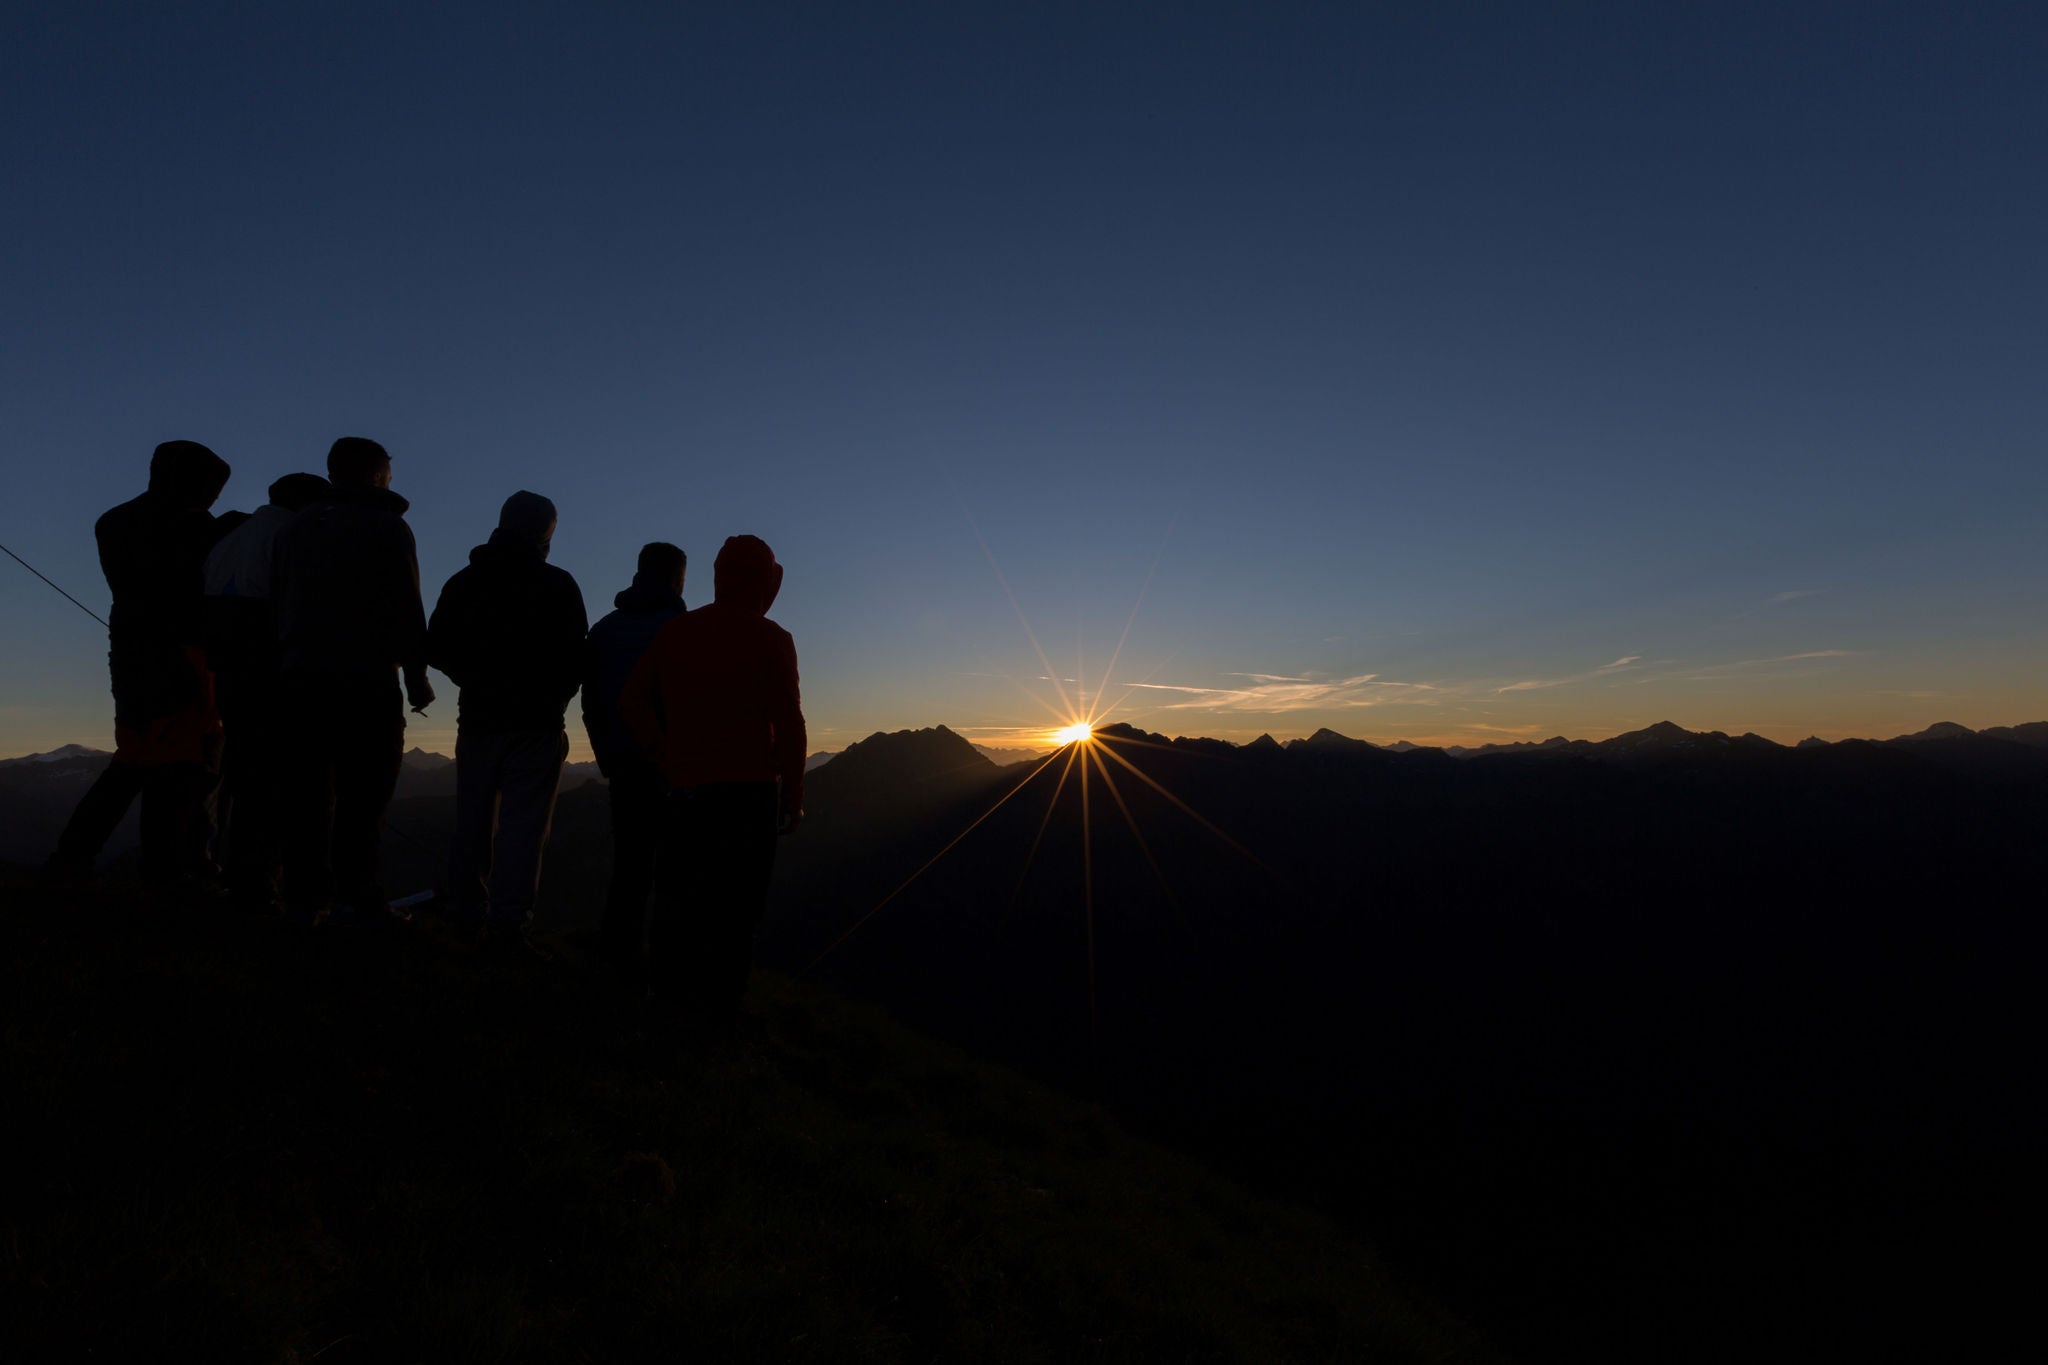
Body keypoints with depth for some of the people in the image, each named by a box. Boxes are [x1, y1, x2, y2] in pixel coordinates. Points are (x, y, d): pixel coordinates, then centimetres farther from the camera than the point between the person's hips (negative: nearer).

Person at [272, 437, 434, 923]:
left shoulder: (296, 527, 18)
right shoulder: (386, 526, -1)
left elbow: (277, 599, 17)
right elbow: (406, 607, -8)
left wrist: (287, 664, 19)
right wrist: (416, 673, -4)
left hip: (299, 677, 6)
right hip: (365, 679, -6)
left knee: (307, 790, 8)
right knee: (363, 791, -6)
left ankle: (305, 896, 10)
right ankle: (355, 898, -8)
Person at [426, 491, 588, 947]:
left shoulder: (464, 580, 7)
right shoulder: (559, 585, -4)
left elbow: (437, 648, 7)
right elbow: (575, 658, -6)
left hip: (478, 718, 4)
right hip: (537, 722, -4)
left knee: (473, 820, 15)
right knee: (523, 824, -3)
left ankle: (468, 912, 20)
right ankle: (509, 922, -4)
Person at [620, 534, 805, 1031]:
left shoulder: (675, 631, 9)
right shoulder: (770, 638, -5)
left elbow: (632, 702, 9)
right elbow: (788, 723, -10)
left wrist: (667, 757, 13)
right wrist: (793, 795, -3)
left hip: (686, 786, 5)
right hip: (751, 788, -5)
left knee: (681, 892, 18)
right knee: (737, 899, 3)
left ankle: (668, 989, 27)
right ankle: (718, 1007, 9)